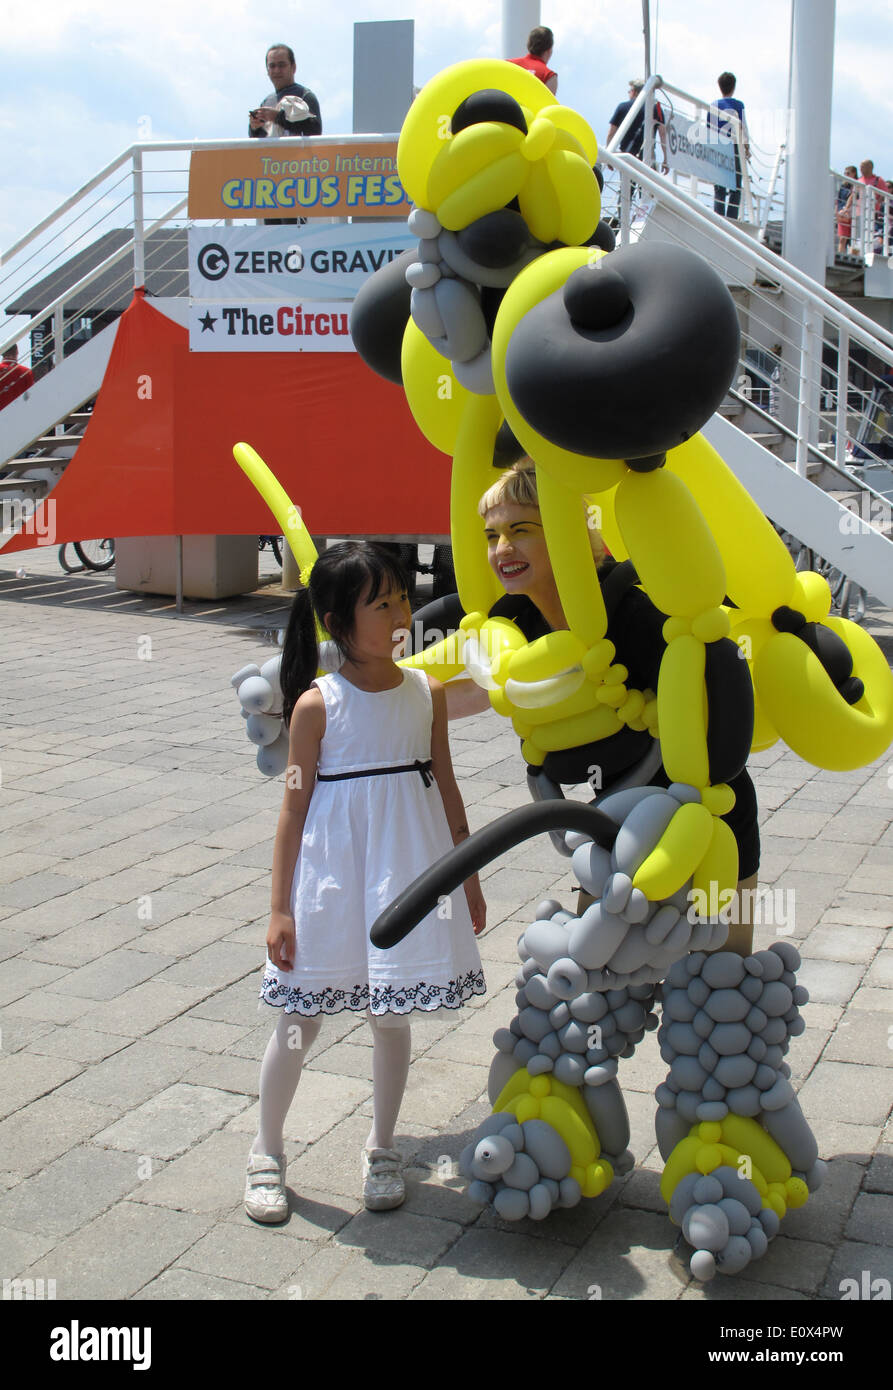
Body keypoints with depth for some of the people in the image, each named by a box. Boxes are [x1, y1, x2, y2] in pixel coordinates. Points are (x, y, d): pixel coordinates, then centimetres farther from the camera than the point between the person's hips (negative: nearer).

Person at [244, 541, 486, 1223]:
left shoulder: (426, 691, 0)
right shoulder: (317, 704, -10)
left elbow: (445, 787, 9)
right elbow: (295, 806, -6)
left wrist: (468, 876, 12)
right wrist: (280, 906, -7)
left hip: (407, 873, 3)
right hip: (333, 872, -3)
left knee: (393, 1015, 13)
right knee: (301, 1020, 7)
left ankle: (382, 1149, 32)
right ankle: (268, 1151, 27)